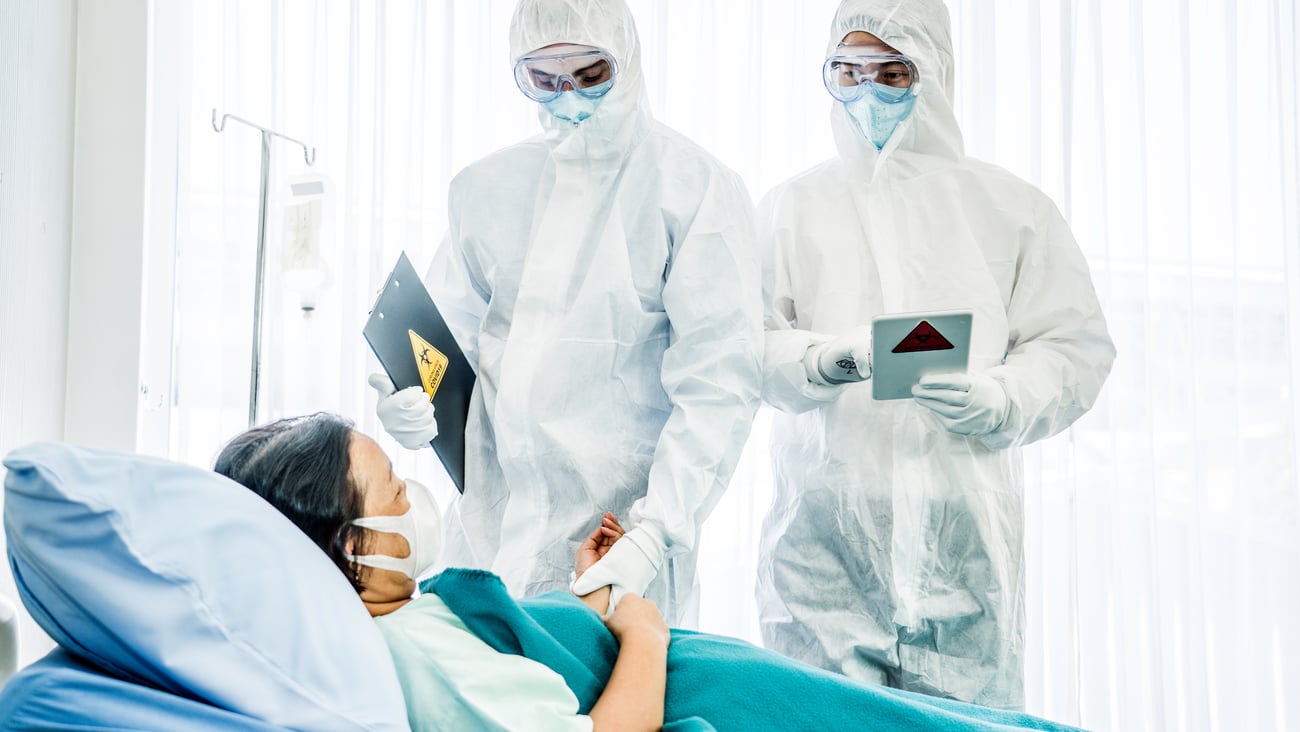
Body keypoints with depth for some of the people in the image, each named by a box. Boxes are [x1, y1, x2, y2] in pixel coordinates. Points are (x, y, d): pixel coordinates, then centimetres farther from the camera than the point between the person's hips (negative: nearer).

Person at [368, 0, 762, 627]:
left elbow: (718, 385, -12)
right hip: (491, 526, 4)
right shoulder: (484, 189, 11)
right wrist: (414, 405, -12)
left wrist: (651, 539, -22)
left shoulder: (698, 190, -5)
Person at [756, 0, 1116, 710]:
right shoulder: (790, 207, 12)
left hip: (963, 525, 0)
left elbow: (1075, 345, 9)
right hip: (823, 522, 0)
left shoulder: (1011, 207, 12)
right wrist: (822, 360, -16)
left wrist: (999, 399, -11)